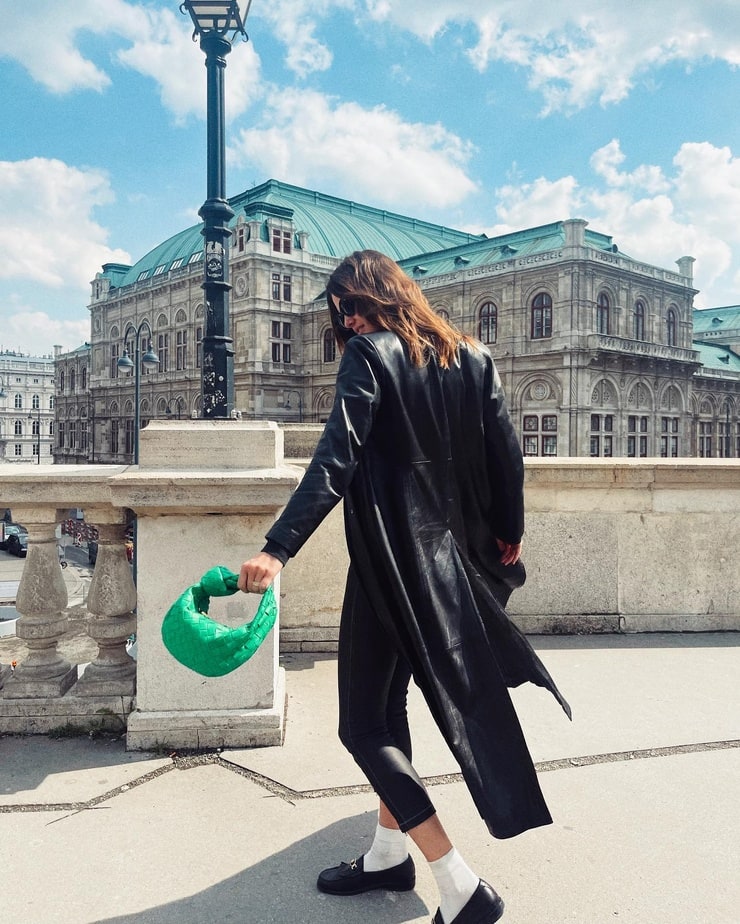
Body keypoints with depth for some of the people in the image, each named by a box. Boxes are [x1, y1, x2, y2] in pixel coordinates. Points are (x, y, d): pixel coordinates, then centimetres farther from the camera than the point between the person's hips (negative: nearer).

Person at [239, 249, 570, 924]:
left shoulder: (370, 354, -9)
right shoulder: (472, 356, 9)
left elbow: (336, 460, -23)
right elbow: (506, 453, 8)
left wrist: (278, 549, -29)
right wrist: (509, 534, 21)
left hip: (392, 557, -7)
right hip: (454, 552, 8)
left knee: (365, 723, 2)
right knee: (389, 699, 21)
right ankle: (389, 854, 31)